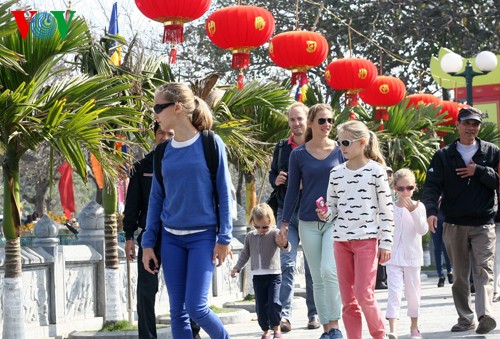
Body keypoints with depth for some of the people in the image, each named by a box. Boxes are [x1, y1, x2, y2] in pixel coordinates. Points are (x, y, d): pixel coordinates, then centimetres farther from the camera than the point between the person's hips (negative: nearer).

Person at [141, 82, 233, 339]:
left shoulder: (210, 144, -6)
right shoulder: (164, 152, 6)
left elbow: (224, 194, -5)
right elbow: (156, 198, 11)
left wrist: (224, 238, -9)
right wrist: (148, 243, 6)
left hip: (203, 236, -5)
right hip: (171, 238, 5)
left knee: (196, 307, -12)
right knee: (177, 312, 4)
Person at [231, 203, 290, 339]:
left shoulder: (275, 233, -5)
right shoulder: (250, 236, 9)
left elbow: (286, 248, -19)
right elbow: (245, 254, 20)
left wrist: (284, 243, -43)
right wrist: (237, 268, 11)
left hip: (273, 275, -4)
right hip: (257, 276, 4)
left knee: (273, 303, -13)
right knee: (260, 306, 4)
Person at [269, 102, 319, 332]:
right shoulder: (281, 148, 11)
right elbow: (272, 174, 20)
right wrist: (276, 180, -2)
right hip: (287, 212, 2)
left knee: (312, 265, 5)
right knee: (287, 263, -7)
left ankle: (314, 313, 14)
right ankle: (285, 313, -10)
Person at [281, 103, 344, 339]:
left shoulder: (340, 151, 2)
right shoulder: (298, 154, 3)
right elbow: (293, 190, 7)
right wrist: (285, 222, 3)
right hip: (308, 223, 2)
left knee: (329, 271, -18)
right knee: (318, 278, 6)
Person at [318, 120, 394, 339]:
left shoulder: (376, 170, -4)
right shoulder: (337, 173, 9)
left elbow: (386, 209, -3)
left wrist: (386, 243, -6)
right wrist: (325, 215, -9)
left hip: (367, 240, -5)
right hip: (341, 240, 5)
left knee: (364, 295, -10)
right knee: (347, 300, 5)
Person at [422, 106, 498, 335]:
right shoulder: (443, 156, 5)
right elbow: (432, 185, -5)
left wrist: (478, 171, -11)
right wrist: (431, 211, -22)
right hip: (454, 225, 2)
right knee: (459, 274, 6)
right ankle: (465, 318, 12)